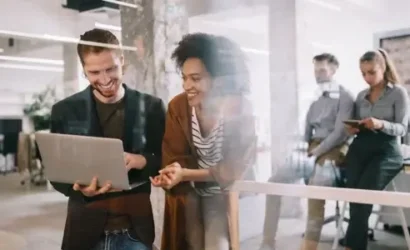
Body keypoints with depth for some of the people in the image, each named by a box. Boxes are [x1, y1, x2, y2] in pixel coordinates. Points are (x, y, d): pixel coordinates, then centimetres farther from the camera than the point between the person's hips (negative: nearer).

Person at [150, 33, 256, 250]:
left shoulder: (239, 109, -18)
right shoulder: (177, 106, -8)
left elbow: (234, 169, -18)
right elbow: (174, 159, -10)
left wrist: (186, 174, -28)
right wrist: (173, 173, -35)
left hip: (225, 195, -2)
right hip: (188, 194, 3)